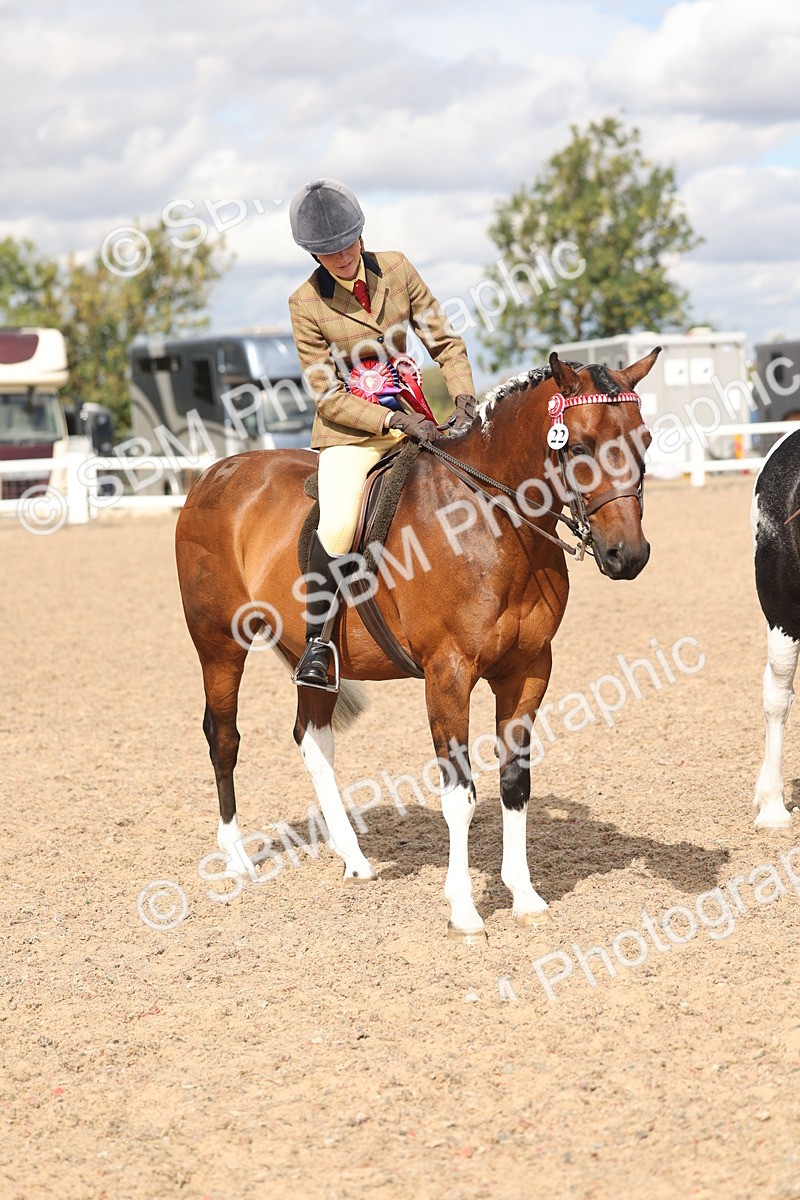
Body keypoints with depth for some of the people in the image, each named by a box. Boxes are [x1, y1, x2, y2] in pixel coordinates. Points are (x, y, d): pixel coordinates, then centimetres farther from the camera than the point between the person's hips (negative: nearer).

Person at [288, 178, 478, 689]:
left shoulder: (395, 269, 2)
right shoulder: (307, 303, -7)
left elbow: (446, 343, 8)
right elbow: (328, 397, -8)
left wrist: (464, 397, -10)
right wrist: (394, 421, -20)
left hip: (413, 414, 4)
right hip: (351, 430, -4)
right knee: (337, 526, -28)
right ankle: (317, 640, -12)